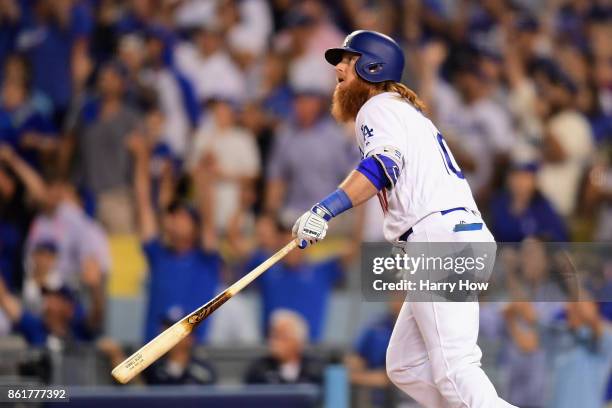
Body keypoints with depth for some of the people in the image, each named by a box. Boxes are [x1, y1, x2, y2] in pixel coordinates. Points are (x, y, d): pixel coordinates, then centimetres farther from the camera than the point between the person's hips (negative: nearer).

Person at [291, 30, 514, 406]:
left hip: (441, 239, -10)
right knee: (406, 367, 10)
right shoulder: (409, 112, 30)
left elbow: (383, 164, -20)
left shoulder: (379, 107, 0)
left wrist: (325, 210, -30)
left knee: (453, 371, -18)